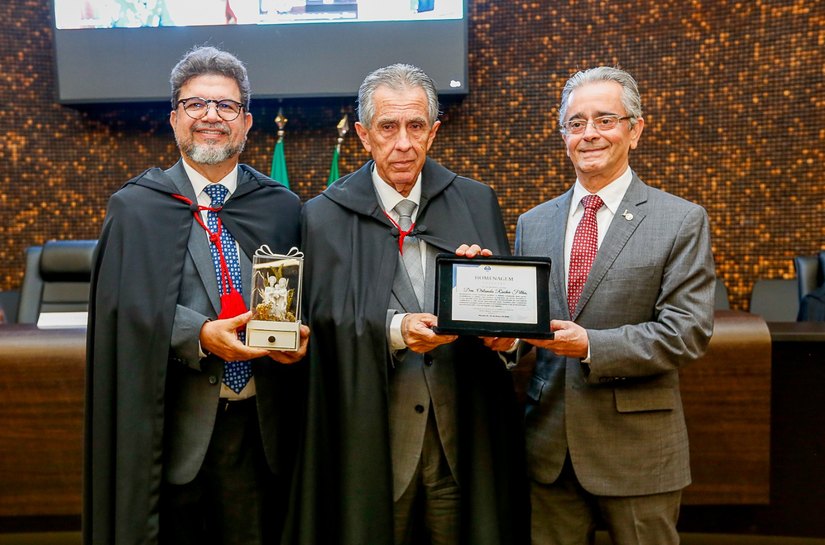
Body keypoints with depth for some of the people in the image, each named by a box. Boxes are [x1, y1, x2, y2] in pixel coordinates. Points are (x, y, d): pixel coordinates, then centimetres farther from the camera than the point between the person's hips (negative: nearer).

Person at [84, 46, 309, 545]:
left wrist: (296, 337, -9)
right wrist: (199, 335, -18)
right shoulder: (136, 208, 3)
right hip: (172, 427, -1)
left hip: (258, 426, 2)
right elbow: (127, 311, -5)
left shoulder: (282, 207, 7)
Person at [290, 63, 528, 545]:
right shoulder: (325, 217, 1)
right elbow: (325, 319, -5)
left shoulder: (477, 203, 8)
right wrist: (393, 329, -20)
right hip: (370, 438, -1)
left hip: (465, 434, 2)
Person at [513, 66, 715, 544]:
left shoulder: (682, 221, -5)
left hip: (637, 451, -3)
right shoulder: (533, 223, 8)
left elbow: (688, 333, -12)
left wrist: (592, 346, -21)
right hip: (549, 448, 4)